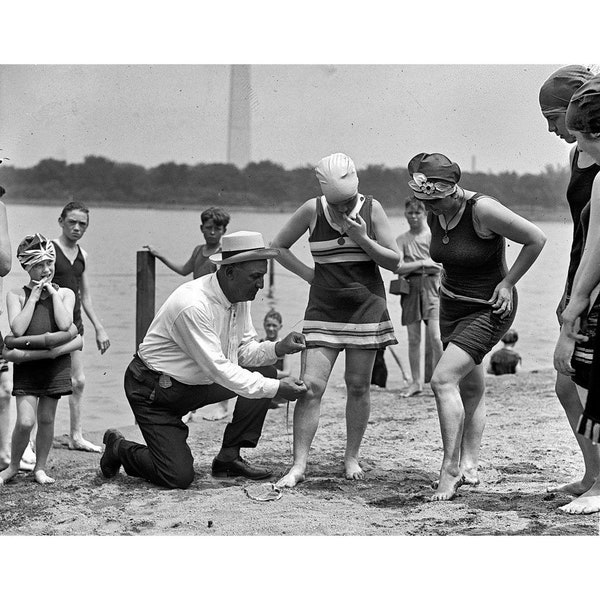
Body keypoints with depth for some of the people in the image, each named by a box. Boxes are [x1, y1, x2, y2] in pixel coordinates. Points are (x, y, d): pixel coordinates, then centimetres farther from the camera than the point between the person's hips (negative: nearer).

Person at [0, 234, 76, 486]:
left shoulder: (65, 293, 6)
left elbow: (64, 324, -12)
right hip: (26, 362, -1)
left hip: (55, 362, 1)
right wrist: (34, 297, -8)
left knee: (46, 418, 7)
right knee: (25, 421, -10)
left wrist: (53, 292, -6)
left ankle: (40, 467, 22)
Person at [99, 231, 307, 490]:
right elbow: (218, 369, -31)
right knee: (178, 477, -15)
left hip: (196, 384, 9)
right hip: (153, 389, -8)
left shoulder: (240, 297, -4)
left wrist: (278, 348, -18)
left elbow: (244, 350, 3)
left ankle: (228, 458, 4)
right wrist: (275, 389, -30)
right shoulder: (192, 305, -31)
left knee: (265, 371, -5)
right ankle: (119, 448, 14)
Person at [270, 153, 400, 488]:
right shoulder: (312, 211, -4)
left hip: (366, 306, 0)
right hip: (324, 307, 0)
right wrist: (309, 274, -1)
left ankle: (352, 458, 19)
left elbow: (395, 261, -2)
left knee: (359, 385, 4)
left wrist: (362, 239, -16)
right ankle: (299, 466, -7)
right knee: (311, 385, -9)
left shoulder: (371, 209, -3)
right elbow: (279, 247, 9)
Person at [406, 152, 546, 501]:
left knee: (443, 379, -19)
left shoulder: (483, 210, -24)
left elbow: (537, 239, -16)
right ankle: (470, 466, 19)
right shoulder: (435, 215, -2)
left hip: (488, 309, -8)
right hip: (451, 305, 8)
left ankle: (450, 470, -15)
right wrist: (450, 283, 10)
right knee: (470, 387, 12)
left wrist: (507, 282, -13)